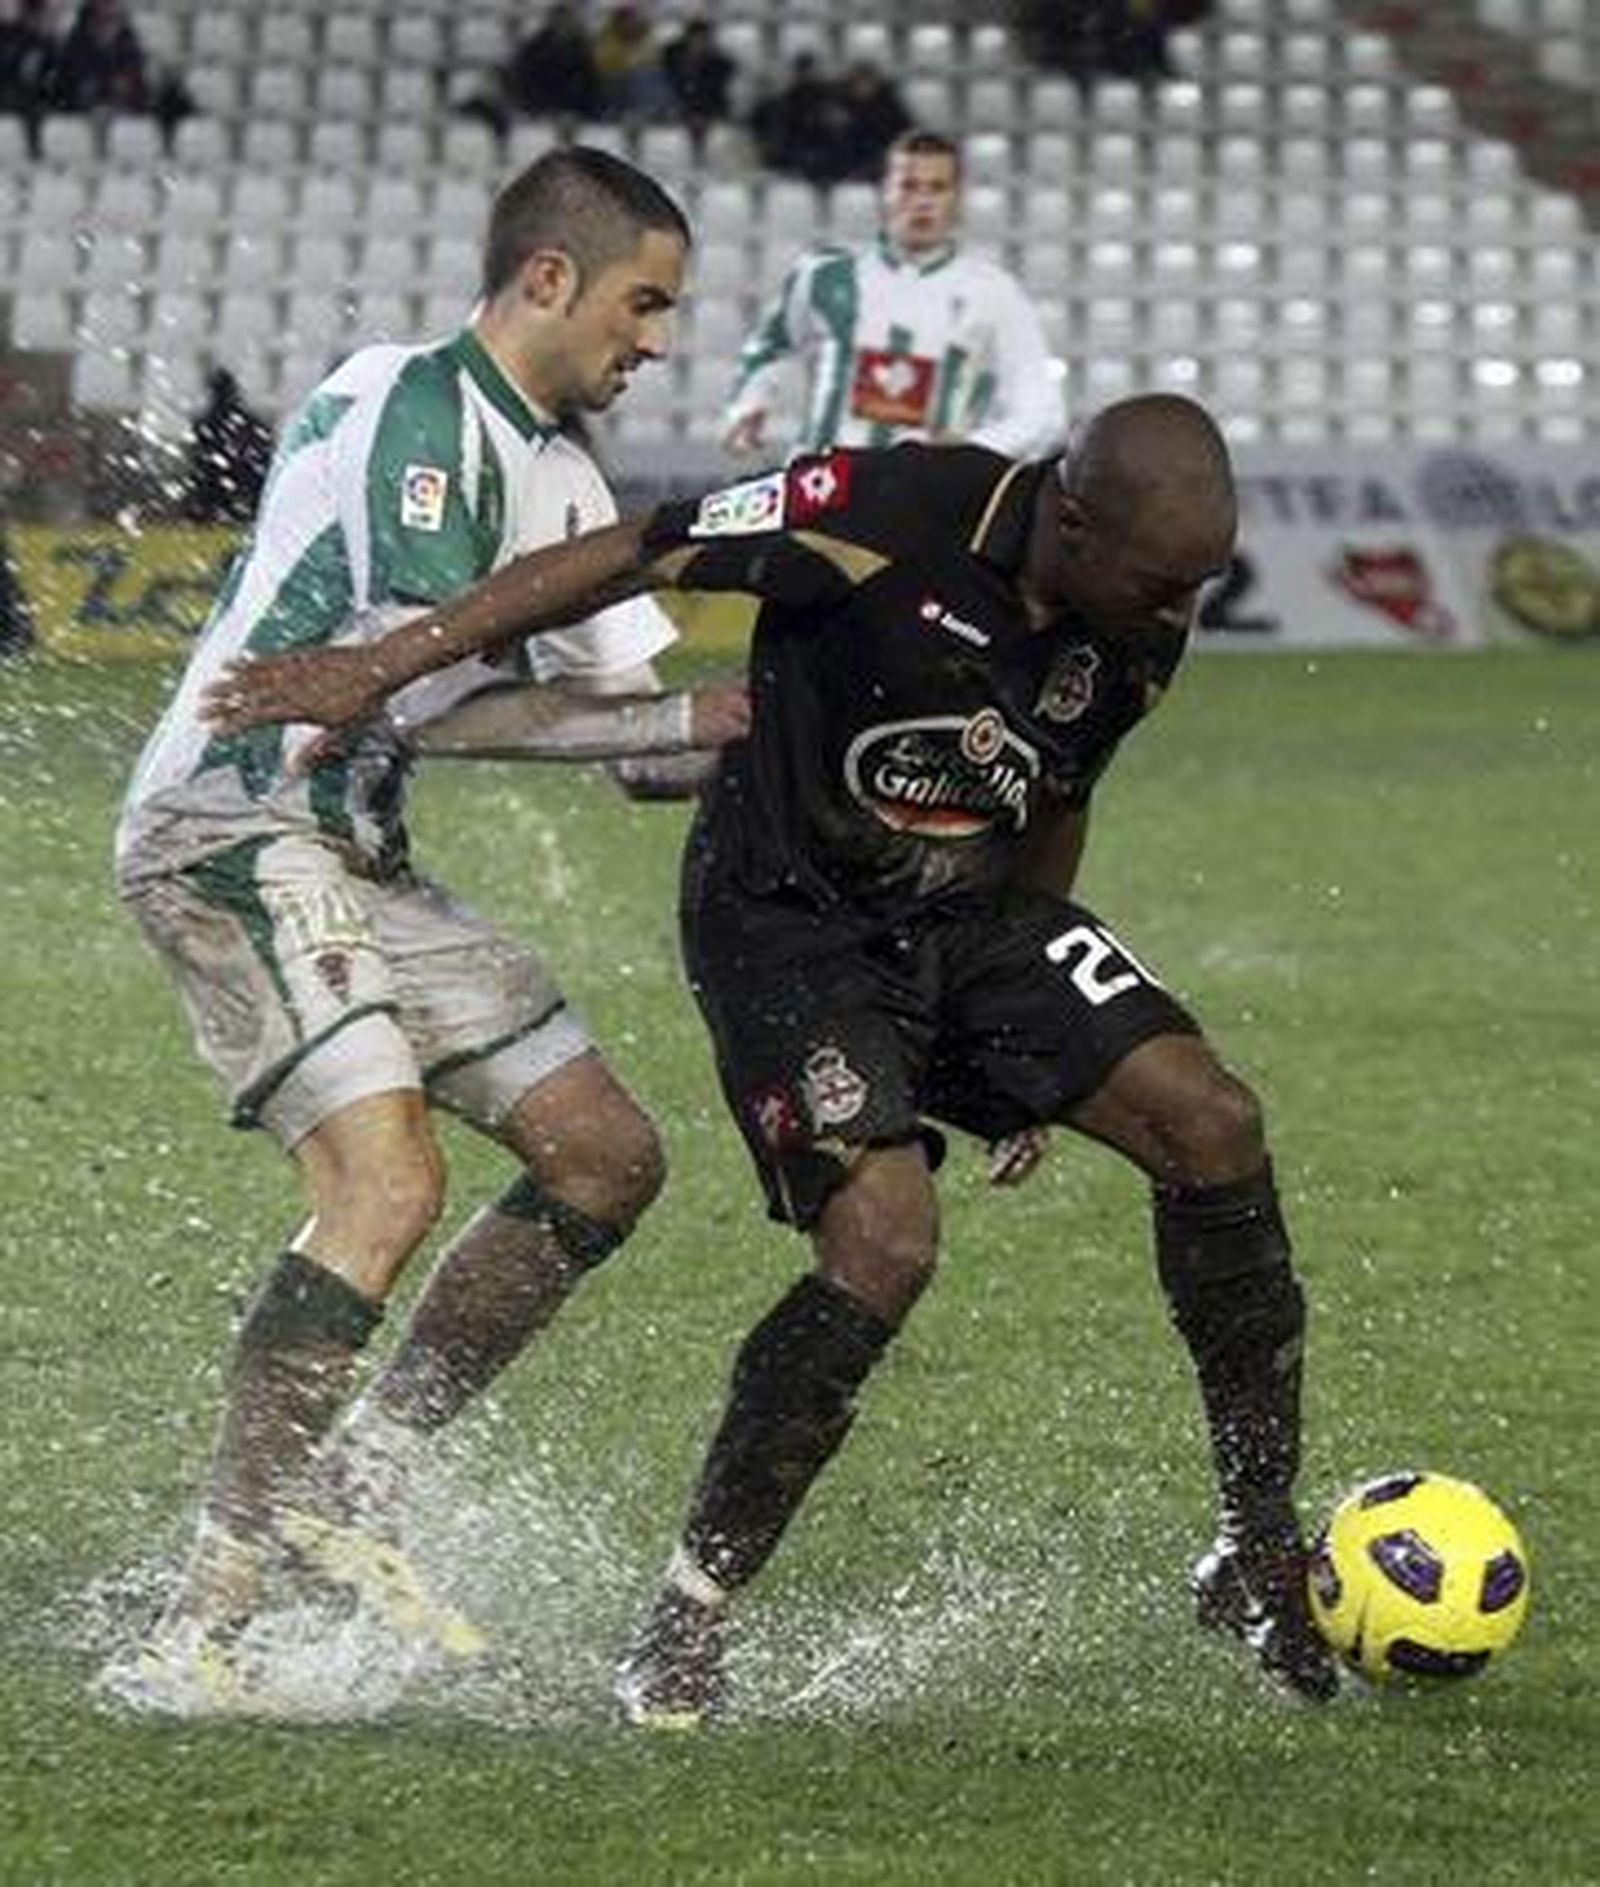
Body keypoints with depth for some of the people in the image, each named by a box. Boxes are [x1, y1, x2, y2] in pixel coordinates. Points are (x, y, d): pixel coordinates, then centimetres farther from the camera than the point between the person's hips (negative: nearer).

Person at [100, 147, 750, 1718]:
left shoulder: (553, 477, 16)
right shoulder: (410, 411, -14)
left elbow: (644, 730, 17)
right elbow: (429, 702, -22)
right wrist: (679, 721, -18)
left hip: (350, 854, 10)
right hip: (232, 833, -10)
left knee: (606, 1155, 8)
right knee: (387, 1187, -24)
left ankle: (344, 1493, 12)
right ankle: (191, 1637, -24)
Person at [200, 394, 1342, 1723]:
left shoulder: (1145, 630, -4)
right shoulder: (892, 514, -25)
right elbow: (634, 557, -17)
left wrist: (1036, 1041, 21)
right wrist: (385, 666, -16)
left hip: (972, 916, 6)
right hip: (788, 920, -6)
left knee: (1213, 1123, -11)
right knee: (886, 1242, -23)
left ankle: (1260, 1555, 2)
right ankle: (689, 1621, -7)